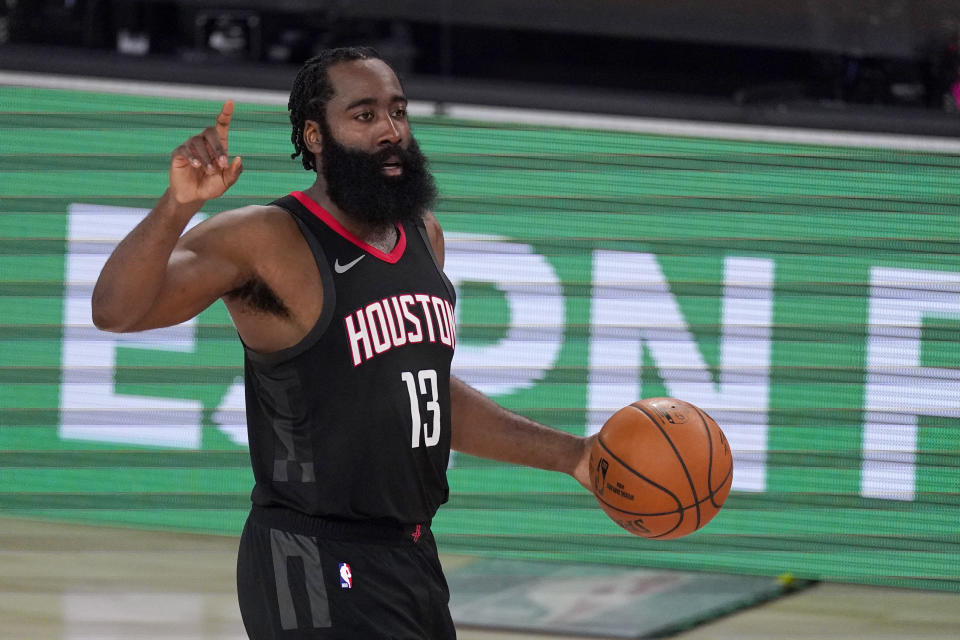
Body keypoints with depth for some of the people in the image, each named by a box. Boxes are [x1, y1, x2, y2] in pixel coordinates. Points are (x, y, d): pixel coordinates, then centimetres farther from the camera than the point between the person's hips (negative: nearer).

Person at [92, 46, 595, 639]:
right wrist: (178, 206, -39)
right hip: (318, 563, -8)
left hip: (413, 560, 8)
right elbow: (116, 310, -23)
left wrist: (569, 455, 20)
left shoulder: (425, 236, 11)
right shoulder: (267, 241, -12)